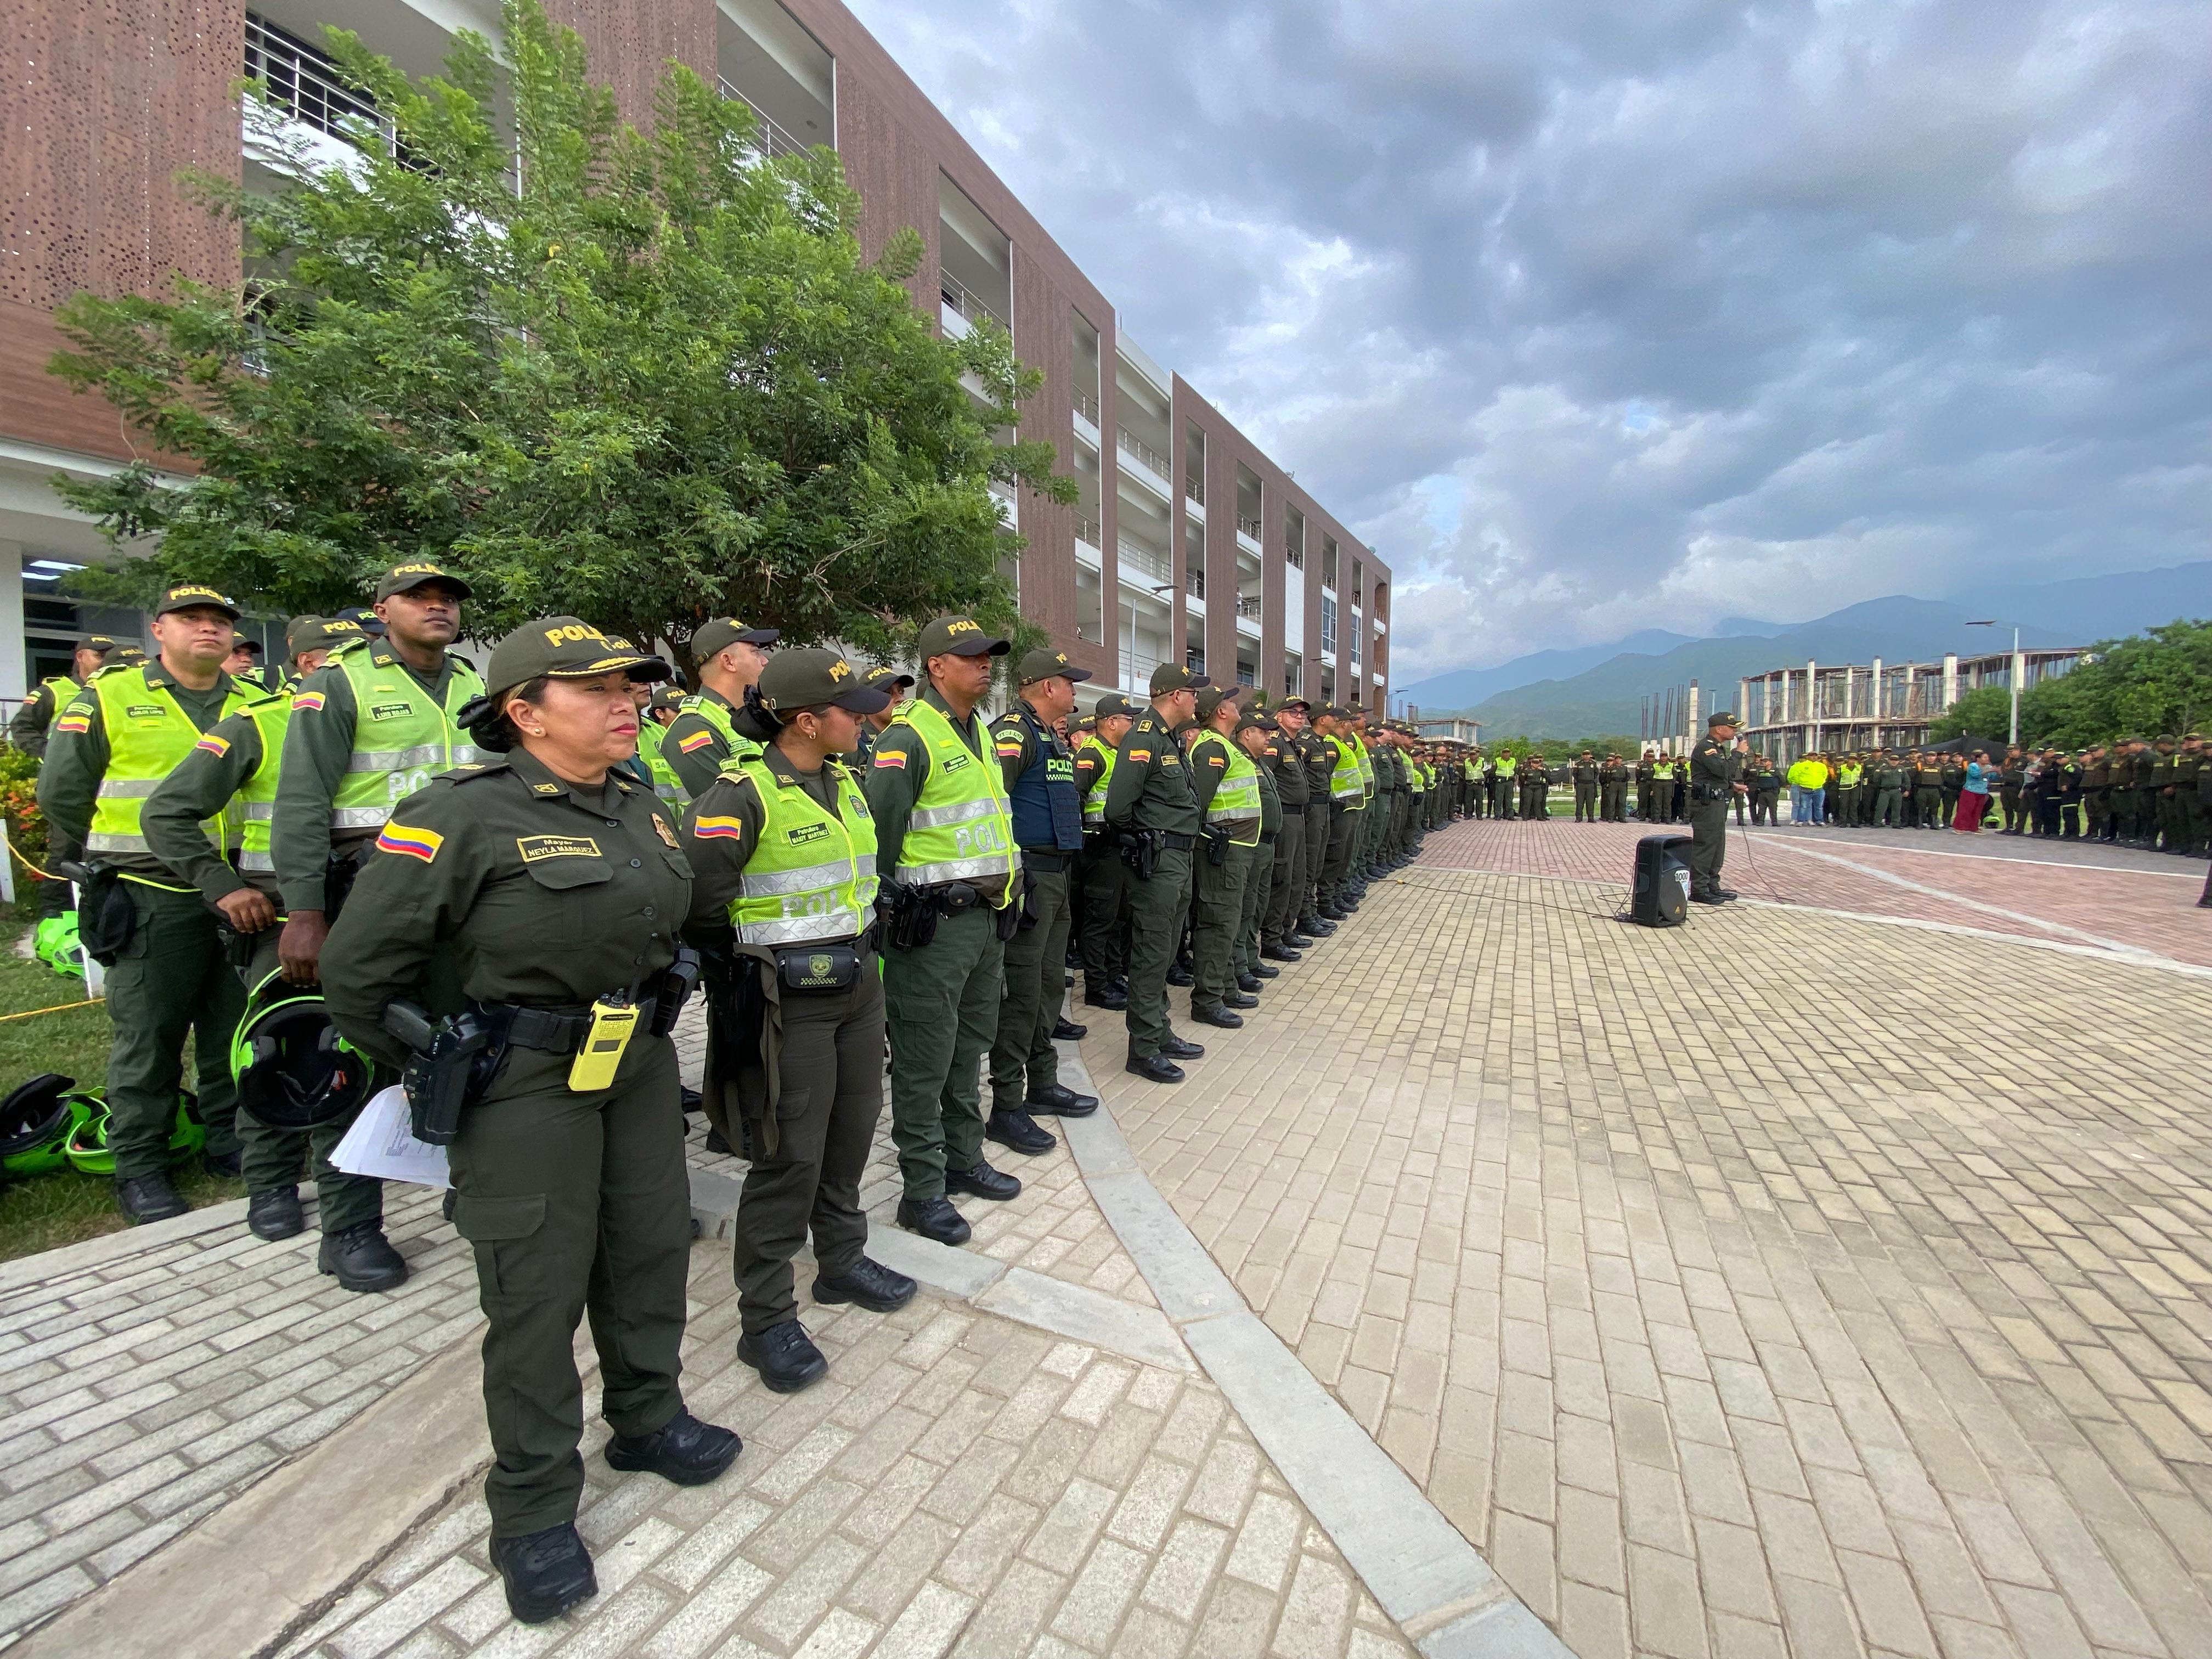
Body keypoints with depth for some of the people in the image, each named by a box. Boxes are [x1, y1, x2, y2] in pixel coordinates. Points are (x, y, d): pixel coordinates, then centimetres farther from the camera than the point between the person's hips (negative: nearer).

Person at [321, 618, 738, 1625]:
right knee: (537, 1287, 5)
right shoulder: (465, 813, -15)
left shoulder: (646, 809, 5)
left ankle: (646, 1418, 41)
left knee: (652, 1247, 17)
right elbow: (361, 969, -11)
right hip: (523, 1085, -6)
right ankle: (534, 1508, 27)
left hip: (640, 1065, 7)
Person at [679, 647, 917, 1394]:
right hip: (789, 997, -8)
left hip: (859, 982, 8)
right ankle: (766, 1318, 20)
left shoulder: (845, 781, 9)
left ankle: (842, 1260, 40)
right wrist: (744, 959, -4)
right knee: (789, 1154, 1)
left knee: (852, 1130, 19)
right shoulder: (742, 793, -18)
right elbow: (698, 897, -18)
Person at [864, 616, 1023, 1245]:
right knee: (925, 1062, 2)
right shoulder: (909, 738, -13)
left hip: (988, 917, 9)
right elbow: (878, 834, -15)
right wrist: (885, 911, -13)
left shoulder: (980, 734, 15)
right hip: (935, 922, -8)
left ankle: (963, 1160, 34)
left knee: (969, 1048, 19)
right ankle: (921, 1190, 15)